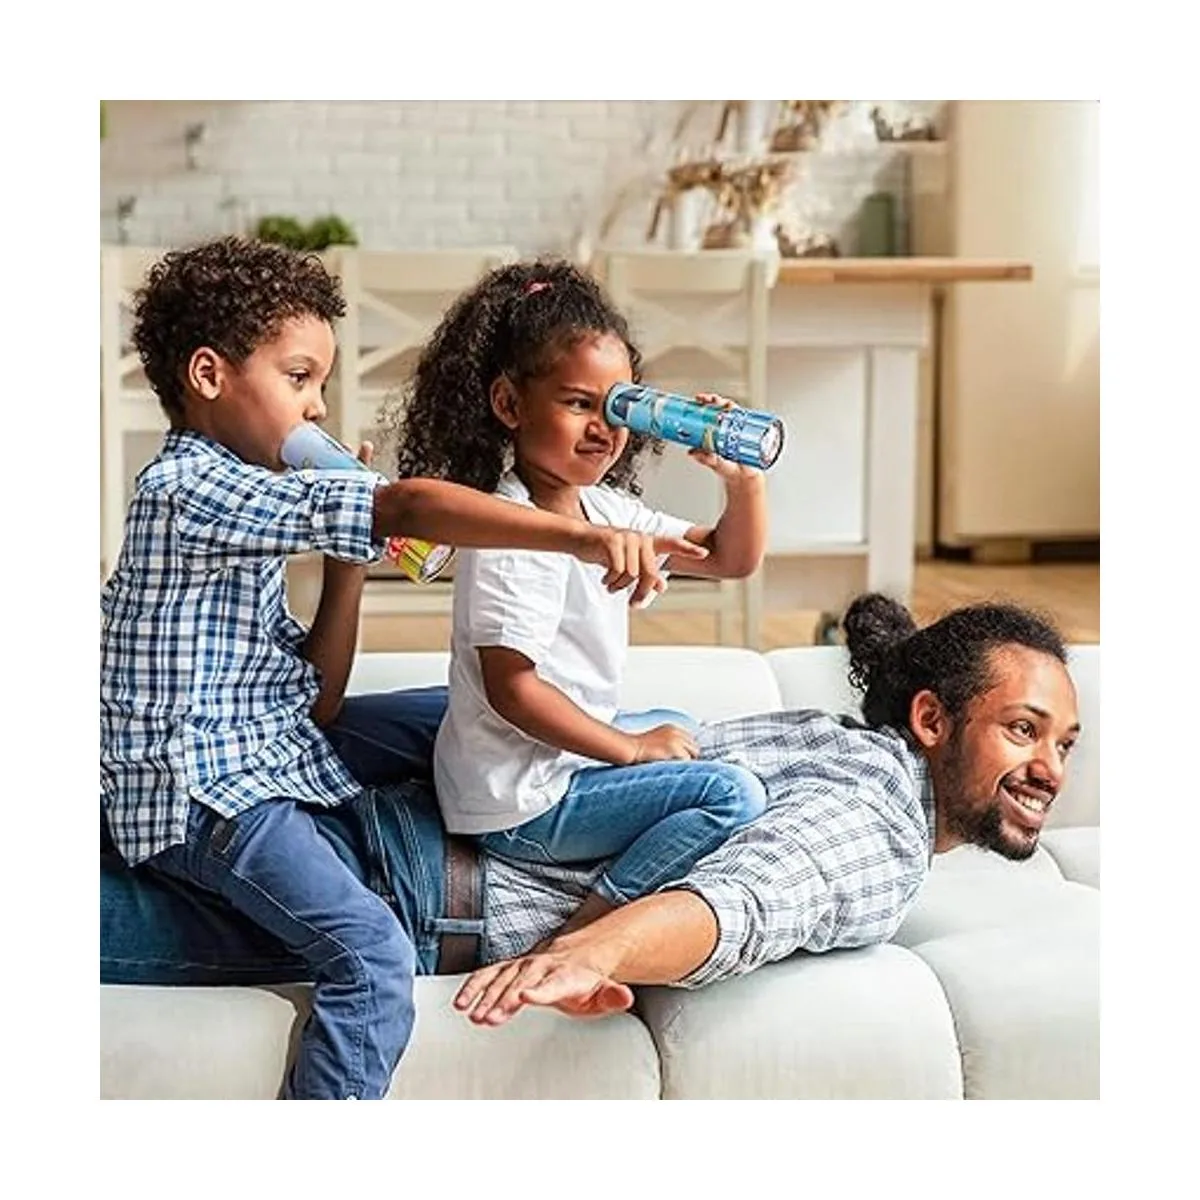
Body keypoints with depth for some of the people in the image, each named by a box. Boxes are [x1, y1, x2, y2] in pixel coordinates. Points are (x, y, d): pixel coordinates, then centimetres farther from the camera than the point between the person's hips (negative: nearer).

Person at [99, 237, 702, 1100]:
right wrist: (581, 536, -36)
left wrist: (349, 561, 3)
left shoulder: (240, 510, 17)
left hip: (269, 762, 11)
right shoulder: (191, 487, -15)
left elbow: (314, 704, 12)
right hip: (202, 794, -11)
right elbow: (407, 507, -28)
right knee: (372, 955, -28)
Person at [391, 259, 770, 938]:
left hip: (562, 753, 10)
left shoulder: (606, 509, 6)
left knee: (679, 730, 32)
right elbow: (511, 688, -26)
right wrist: (633, 749, -17)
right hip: (518, 801, -10)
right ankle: (584, 933, -13)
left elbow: (731, 558, 13)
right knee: (733, 796, -15)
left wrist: (745, 479, -7)